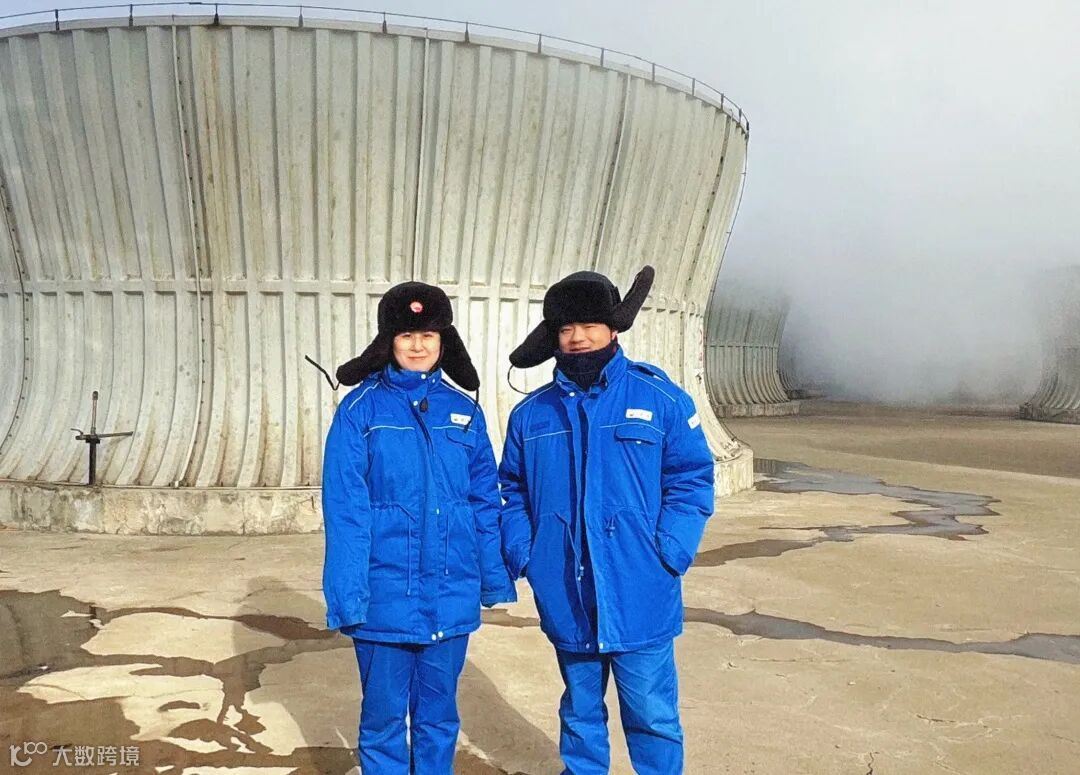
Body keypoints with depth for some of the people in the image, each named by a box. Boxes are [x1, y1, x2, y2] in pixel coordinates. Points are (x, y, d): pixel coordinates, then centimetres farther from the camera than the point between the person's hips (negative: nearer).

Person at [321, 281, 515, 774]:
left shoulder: (464, 411, 4)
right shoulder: (361, 408, -6)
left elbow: (486, 502, 7)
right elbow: (344, 509, -9)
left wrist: (495, 577, 5)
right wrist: (347, 594, -14)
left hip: (451, 595, 3)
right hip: (386, 595, -3)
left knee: (438, 713, 17)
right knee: (384, 715, 12)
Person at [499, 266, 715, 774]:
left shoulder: (660, 399, -4)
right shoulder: (531, 413, 5)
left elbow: (692, 482, -4)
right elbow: (513, 492, 11)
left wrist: (668, 555, -14)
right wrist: (521, 555, -2)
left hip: (639, 600, -3)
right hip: (566, 601, 3)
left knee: (652, 717, 8)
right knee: (580, 709, 20)